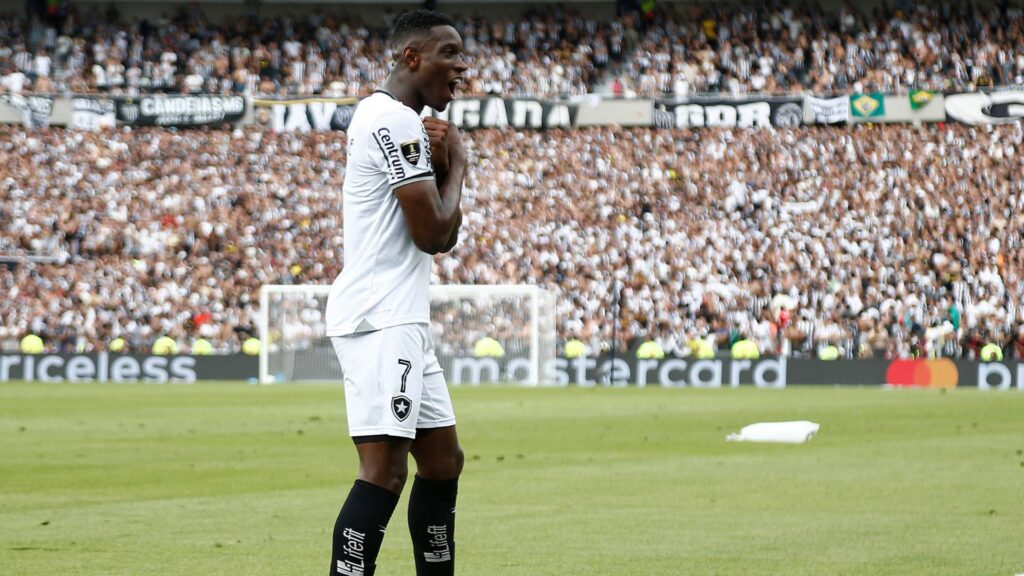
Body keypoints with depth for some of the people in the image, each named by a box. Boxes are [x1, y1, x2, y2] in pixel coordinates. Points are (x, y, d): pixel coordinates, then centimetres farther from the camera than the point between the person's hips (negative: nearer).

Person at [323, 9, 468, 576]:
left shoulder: (397, 120, 20)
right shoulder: (397, 120, -12)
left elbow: (446, 237, 20)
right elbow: (434, 233, -15)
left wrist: (440, 164, 4)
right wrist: (456, 164, 1)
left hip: (399, 320, 11)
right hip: (381, 317, -11)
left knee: (442, 459, 15)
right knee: (384, 468, -18)